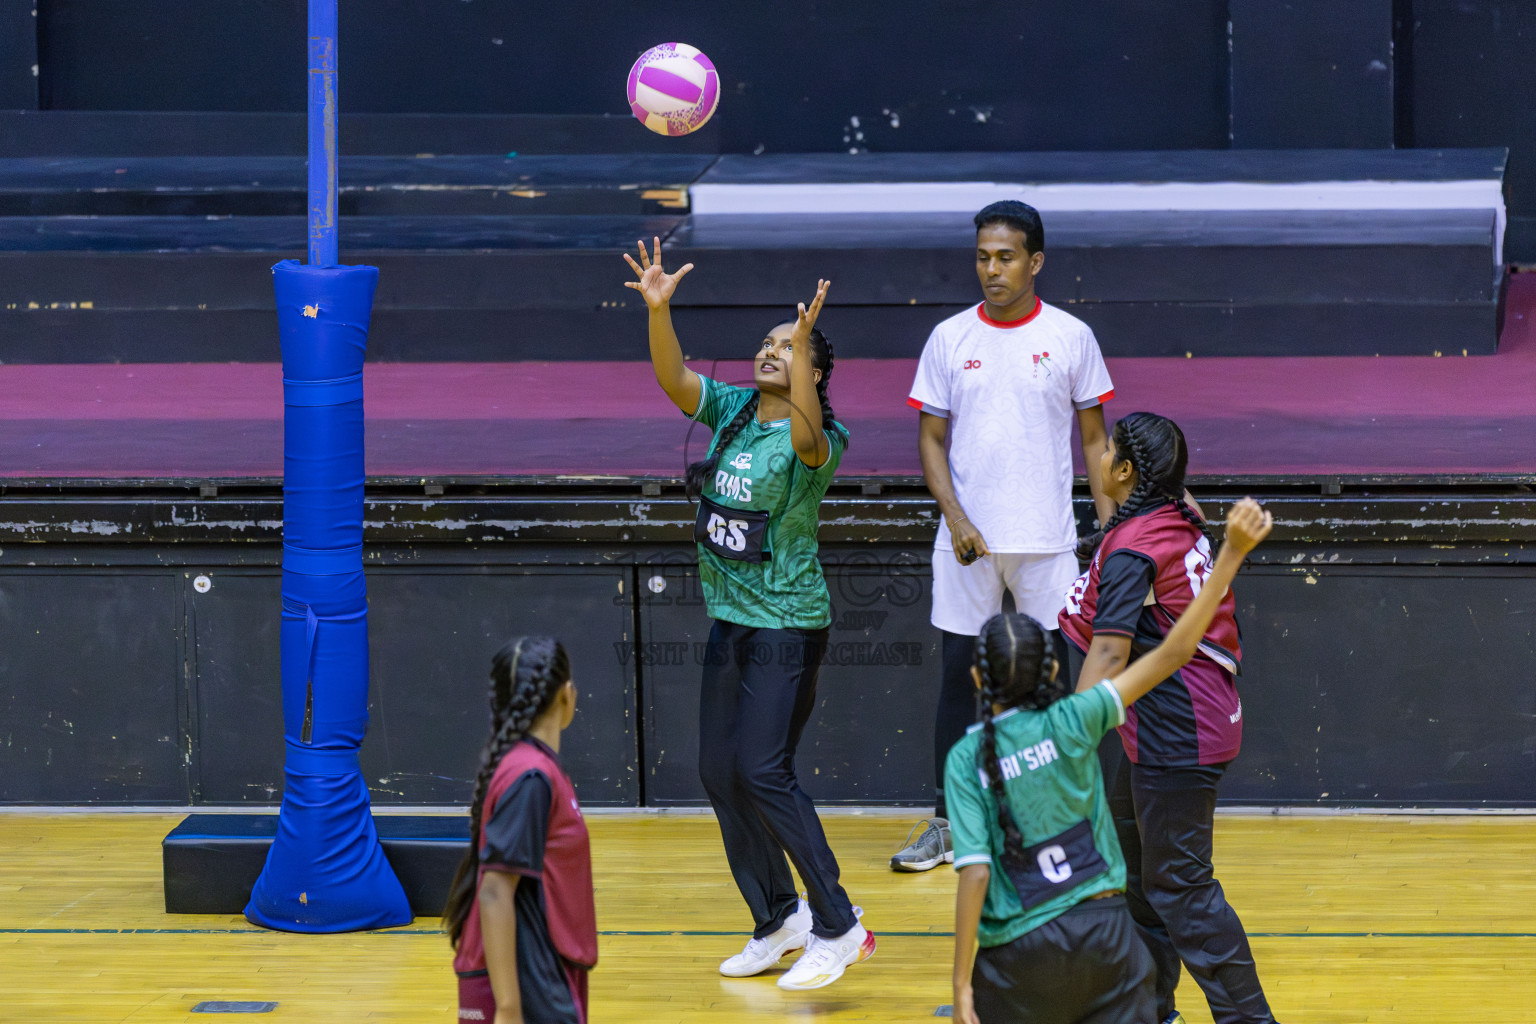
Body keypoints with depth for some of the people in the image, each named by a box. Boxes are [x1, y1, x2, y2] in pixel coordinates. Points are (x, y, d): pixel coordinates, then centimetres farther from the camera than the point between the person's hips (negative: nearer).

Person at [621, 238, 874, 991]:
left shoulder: (815, 440, -14)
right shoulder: (731, 410, 5)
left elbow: (808, 434, -37)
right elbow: (672, 378, -8)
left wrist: (806, 341, -47)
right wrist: (657, 309, -24)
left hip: (788, 624, -7)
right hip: (730, 617, 8)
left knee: (763, 771, -13)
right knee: (719, 772, 9)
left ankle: (838, 927, -4)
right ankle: (777, 919, 23)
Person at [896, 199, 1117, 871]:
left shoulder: (1071, 337, 0)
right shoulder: (950, 338, 2)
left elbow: (1095, 441, 5)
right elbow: (931, 439, 5)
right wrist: (955, 515, -10)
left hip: (1048, 540, -1)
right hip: (968, 540, 1)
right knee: (958, 674, 4)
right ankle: (945, 824, 12)